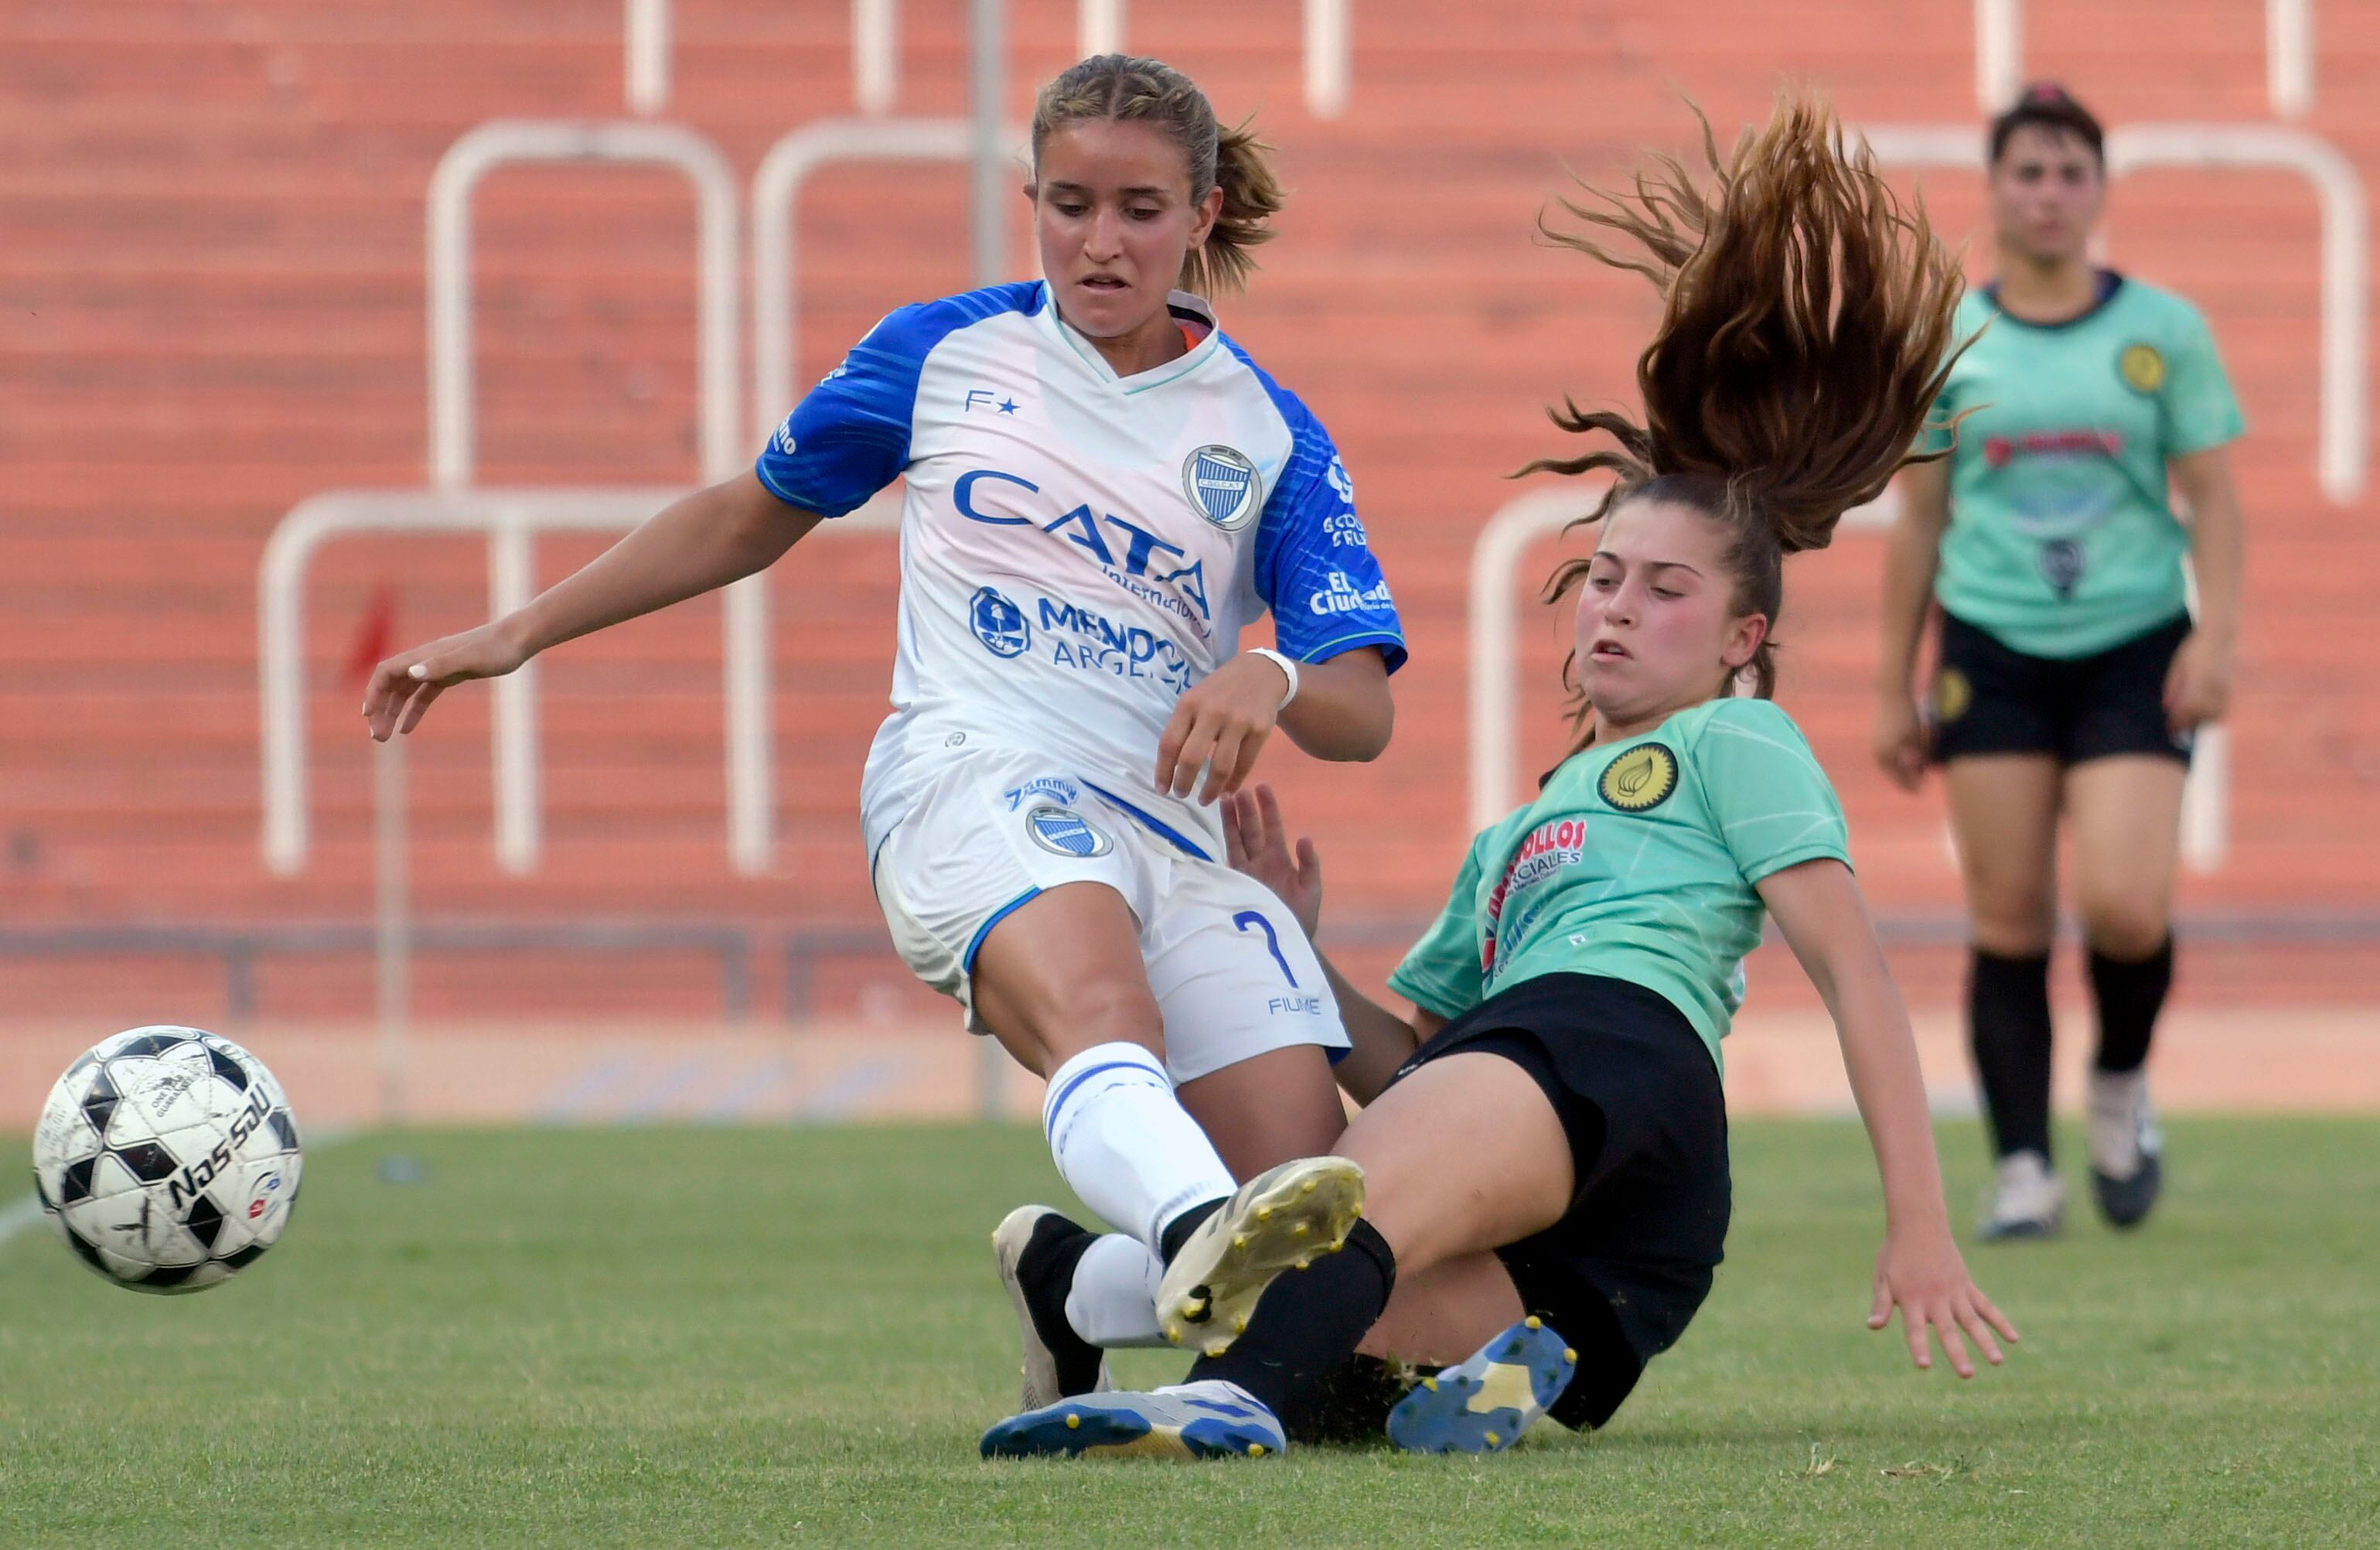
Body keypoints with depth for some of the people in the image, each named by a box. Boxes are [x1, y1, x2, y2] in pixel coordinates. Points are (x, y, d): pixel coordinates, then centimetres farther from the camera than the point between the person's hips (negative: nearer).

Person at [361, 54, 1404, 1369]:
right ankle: (1197, 1234, -71)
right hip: (969, 773, -3)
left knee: (1304, 1206, -14)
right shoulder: (945, 353, 14)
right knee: (1100, 1014, -39)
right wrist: (519, 634, 25)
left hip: (1175, 821, 3)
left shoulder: (1269, 435, 13)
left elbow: (1363, 712, 7)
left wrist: (1271, 681, -18)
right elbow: (751, 517, 27)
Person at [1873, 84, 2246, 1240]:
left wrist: (2216, 636, -8)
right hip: (1993, 654, 1)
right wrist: (1894, 689, 11)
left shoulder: (2162, 331, 4)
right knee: (2009, 925, -3)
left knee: (2126, 906, -15)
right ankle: (2022, 1172, 3)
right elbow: (1919, 519, 12)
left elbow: (2213, 497, 6)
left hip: (2133, 653, -1)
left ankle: (2121, 1084, 15)